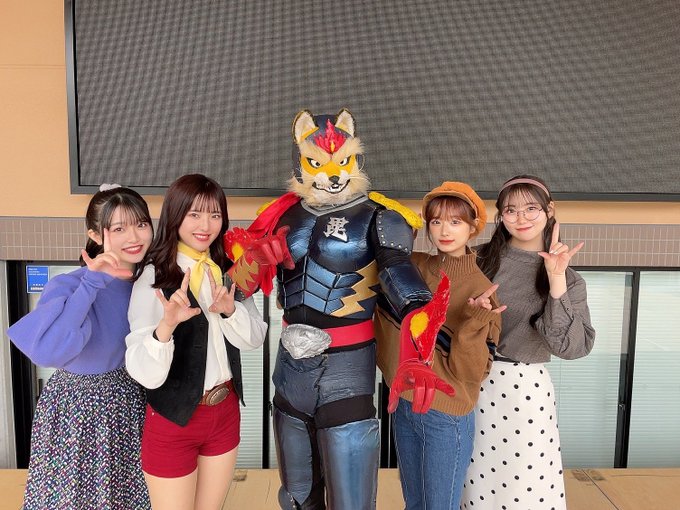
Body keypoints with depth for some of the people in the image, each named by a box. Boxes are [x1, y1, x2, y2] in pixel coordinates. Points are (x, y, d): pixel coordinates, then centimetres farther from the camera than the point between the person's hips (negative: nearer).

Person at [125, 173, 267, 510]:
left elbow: (255, 339, -1)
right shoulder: (155, 277, -17)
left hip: (225, 410, 5)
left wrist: (230, 310, -20)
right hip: (173, 420, -5)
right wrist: (167, 324, -42)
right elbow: (145, 375, -24)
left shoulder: (227, 271, 0)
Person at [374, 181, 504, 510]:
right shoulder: (412, 267, -3)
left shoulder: (481, 290, -15)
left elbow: (469, 371, -19)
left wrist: (475, 321, -34)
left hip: (446, 418, -4)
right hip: (404, 406, 5)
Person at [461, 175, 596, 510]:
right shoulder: (481, 260, -2)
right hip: (474, 381, 1)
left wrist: (557, 284, -21)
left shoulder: (568, 279, -1)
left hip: (525, 388, 0)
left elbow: (572, 347, -13)